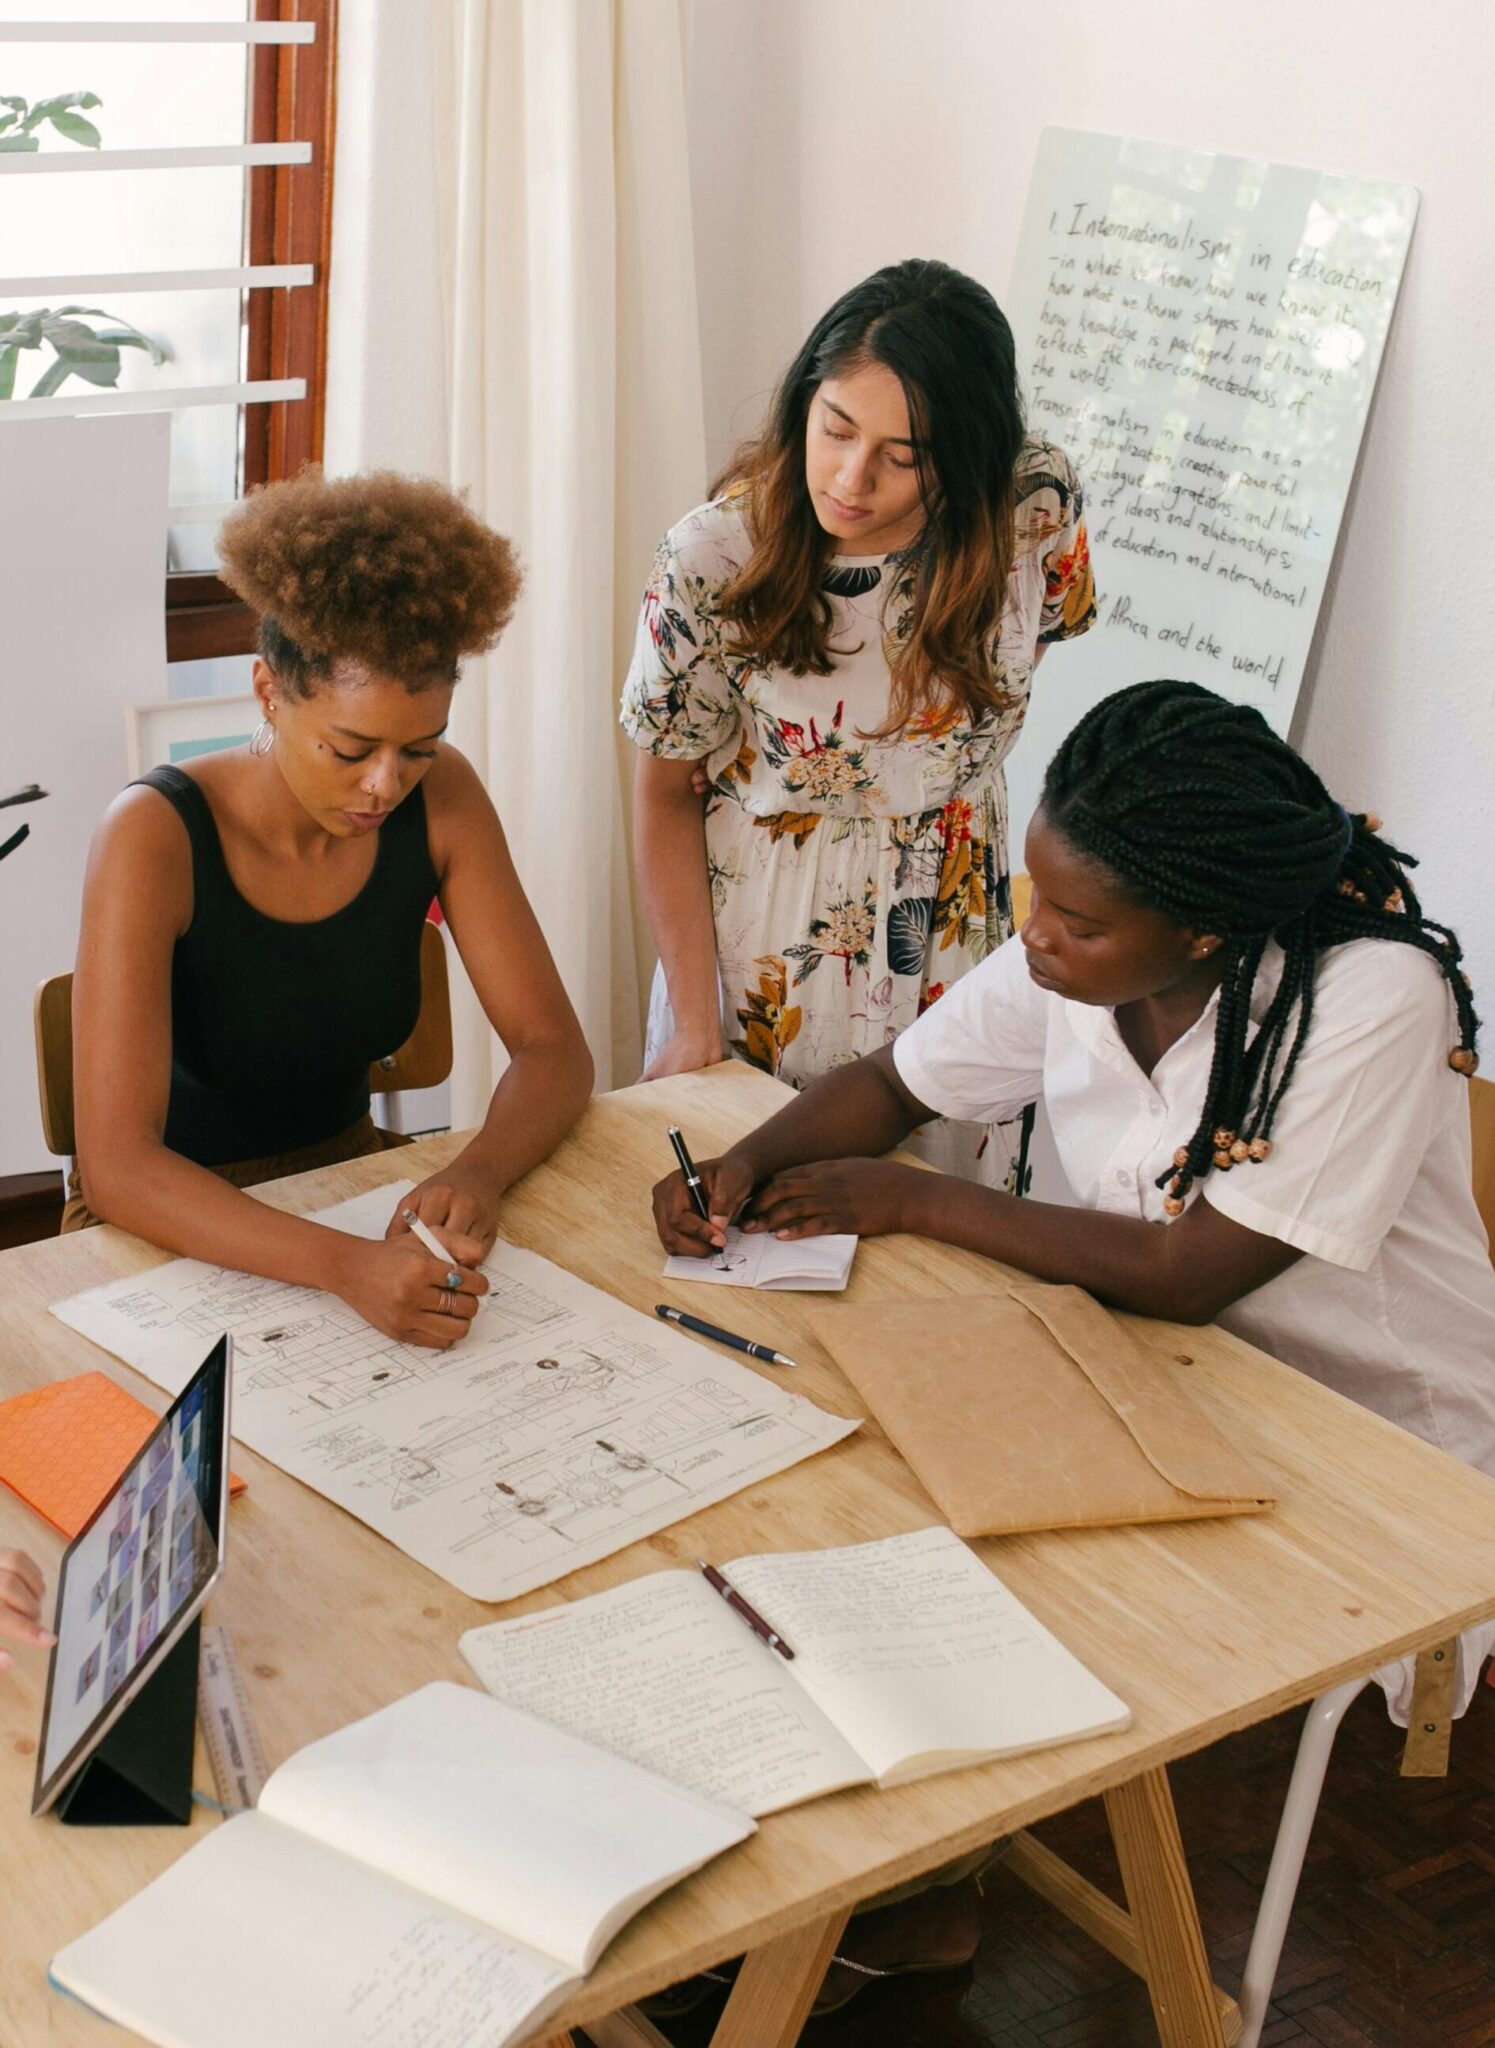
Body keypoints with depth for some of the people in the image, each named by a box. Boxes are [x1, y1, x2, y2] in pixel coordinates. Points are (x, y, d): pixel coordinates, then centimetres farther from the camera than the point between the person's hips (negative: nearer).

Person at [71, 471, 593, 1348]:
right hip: (179, 1226, -4)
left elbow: (555, 1048, -7)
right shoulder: (156, 837, -24)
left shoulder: (441, 799, -10)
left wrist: (477, 1175, -29)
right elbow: (116, 1165, -31)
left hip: (351, 1181, 4)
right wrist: (345, 1266, -45)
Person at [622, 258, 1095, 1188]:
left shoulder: (1038, 509, -18)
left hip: (949, 934, 2)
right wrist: (695, 1024, -10)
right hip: (756, 942, -1)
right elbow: (668, 793, -9)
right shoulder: (714, 556, -21)